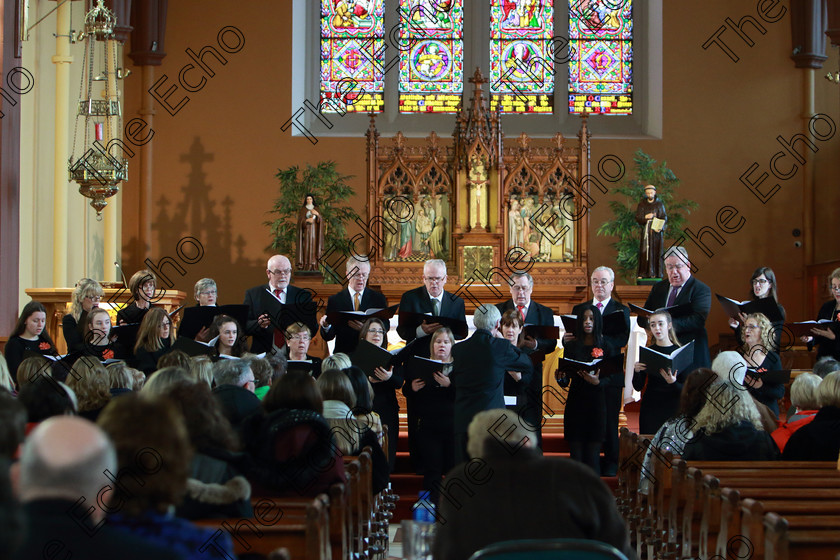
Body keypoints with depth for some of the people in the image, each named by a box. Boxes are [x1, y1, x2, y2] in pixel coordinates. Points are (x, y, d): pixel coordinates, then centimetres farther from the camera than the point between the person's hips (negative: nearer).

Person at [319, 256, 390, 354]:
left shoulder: (378, 298, 12)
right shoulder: (335, 300, 9)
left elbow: (386, 326, 1)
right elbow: (327, 337, 5)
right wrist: (326, 327, -18)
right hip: (343, 355, 0)